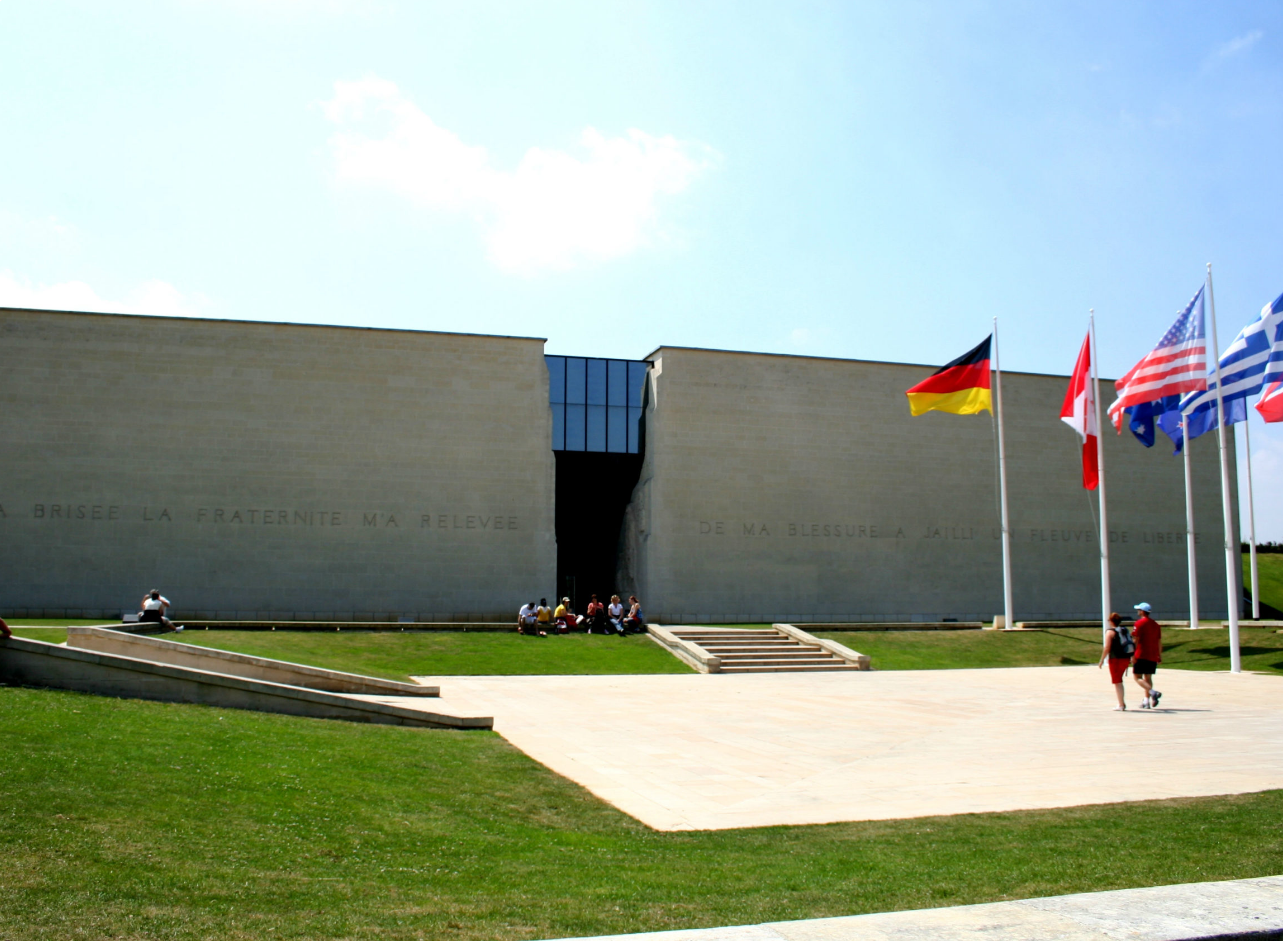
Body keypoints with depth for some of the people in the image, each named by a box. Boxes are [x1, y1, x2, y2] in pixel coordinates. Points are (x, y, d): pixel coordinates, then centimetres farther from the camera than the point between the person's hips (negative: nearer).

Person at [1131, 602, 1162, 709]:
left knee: (1137, 677, -3)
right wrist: (1160, 656, 18)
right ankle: (1147, 702, 9)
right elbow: (1159, 642, 14)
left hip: (1141, 655, -7)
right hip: (1153, 656, 7)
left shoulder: (1139, 623, -8)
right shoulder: (1156, 624, 13)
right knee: (1148, 678, 12)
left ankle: (1153, 692, -24)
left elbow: (1136, 640, -13)